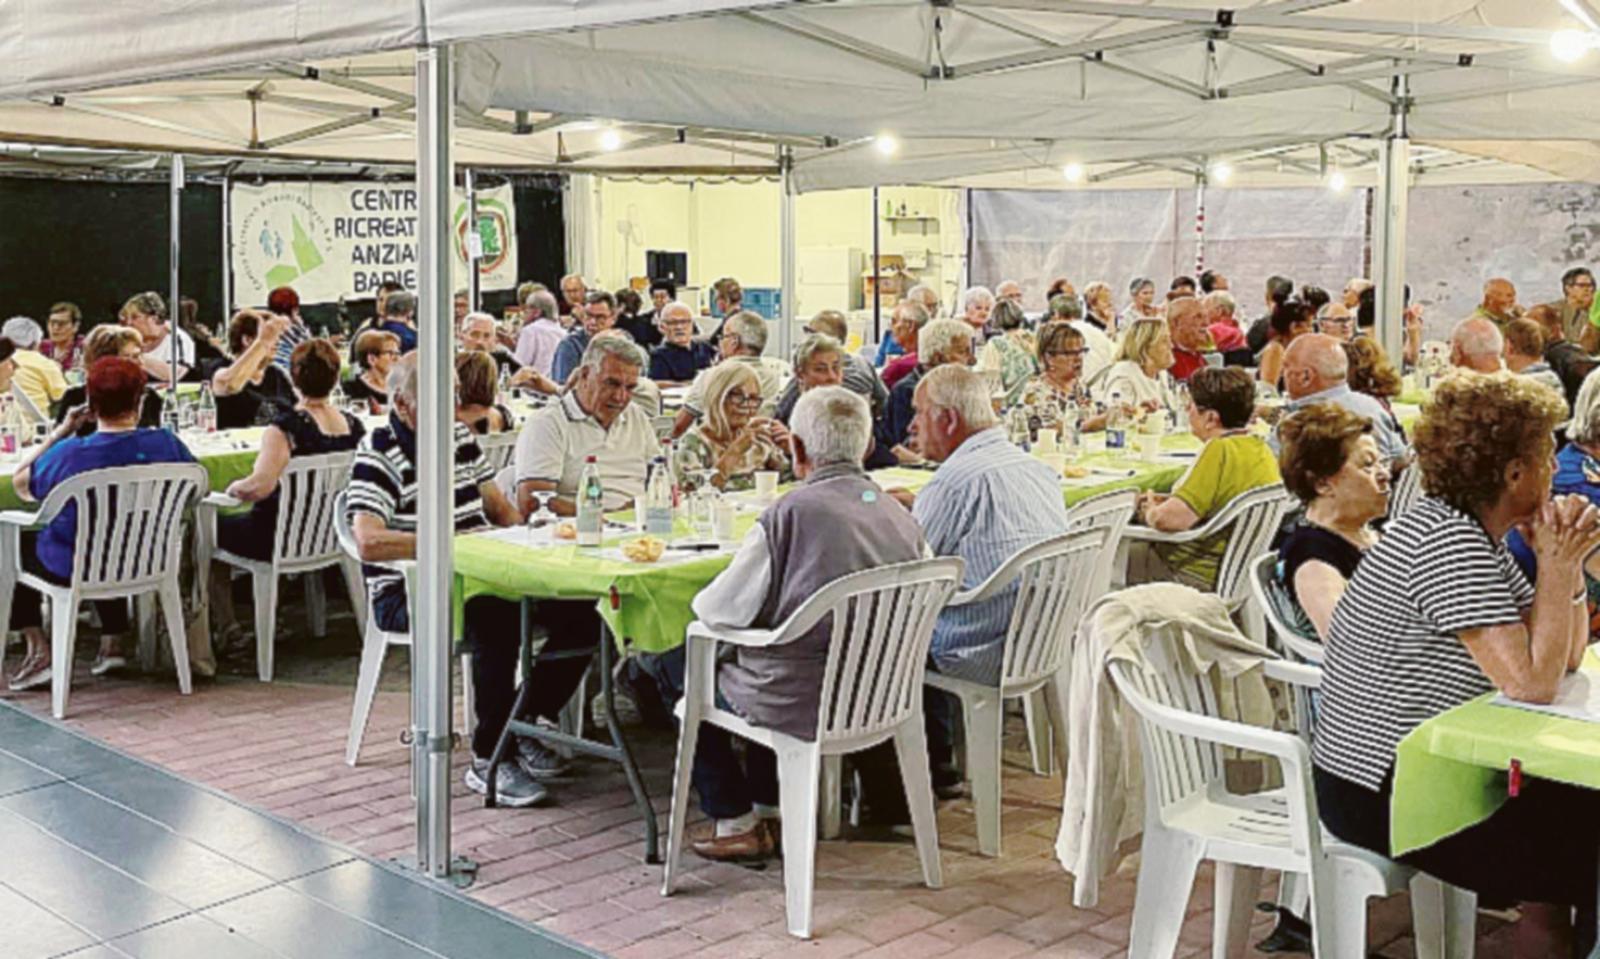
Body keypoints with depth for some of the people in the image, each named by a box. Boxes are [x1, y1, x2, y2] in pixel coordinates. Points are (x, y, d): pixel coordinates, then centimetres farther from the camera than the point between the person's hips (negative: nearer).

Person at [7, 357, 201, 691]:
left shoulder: (68, 454, -26)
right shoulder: (165, 444, -18)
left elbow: (20, 484, -6)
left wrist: (62, 431, -6)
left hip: (74, 570, -3)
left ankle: (39, 650, 19)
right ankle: (112, 644, 34)